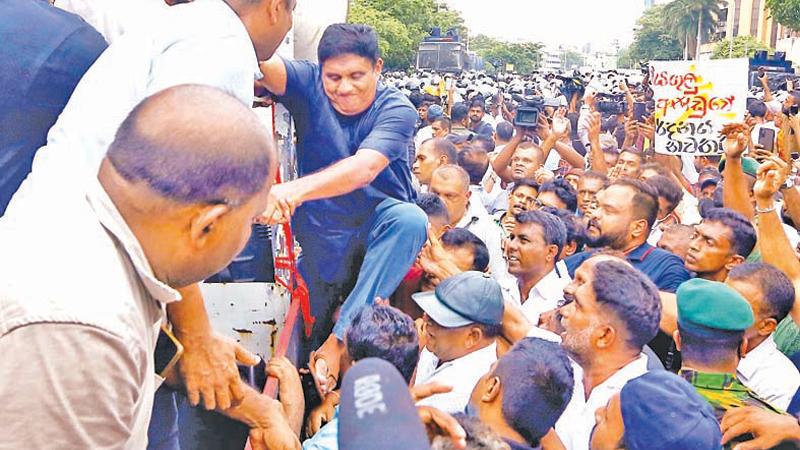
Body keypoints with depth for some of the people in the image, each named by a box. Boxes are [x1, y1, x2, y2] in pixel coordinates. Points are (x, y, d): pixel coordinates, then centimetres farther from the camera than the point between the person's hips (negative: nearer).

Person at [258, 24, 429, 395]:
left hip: (380, 223, -2)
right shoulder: (308, 86, -11)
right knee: (320, 321, 10)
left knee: (410, 220, -35)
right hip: (323, 233, 3)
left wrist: (296, 189, -53)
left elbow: (364, 168, -37)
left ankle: (341, 337, -32)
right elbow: (267, 66, -33)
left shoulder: (396, 109, -19)